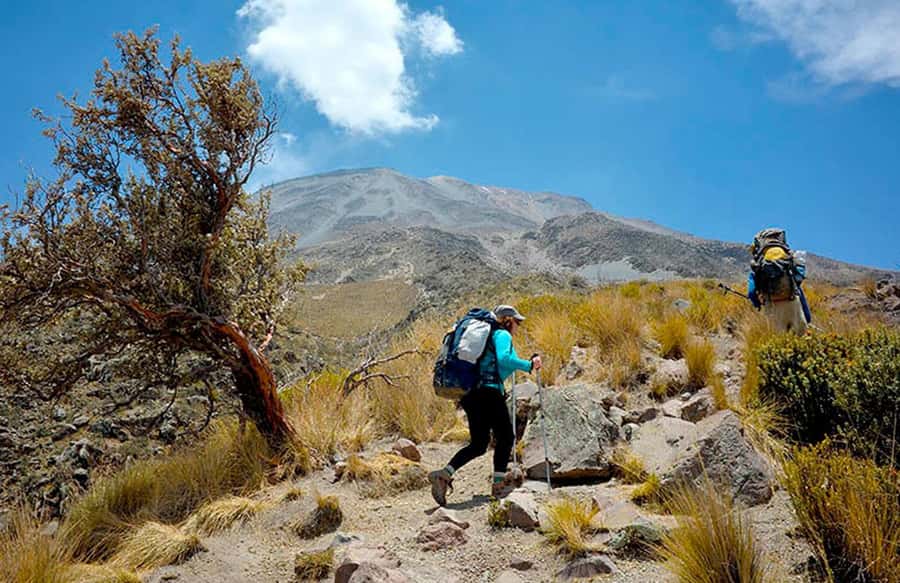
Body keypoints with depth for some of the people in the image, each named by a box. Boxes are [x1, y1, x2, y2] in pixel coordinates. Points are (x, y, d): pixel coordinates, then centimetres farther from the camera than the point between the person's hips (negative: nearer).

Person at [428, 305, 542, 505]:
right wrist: (529, 365, -13)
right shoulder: (502, 335, 0)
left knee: (478, 445, 11)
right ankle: (499, 485, 4)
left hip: (471, 394, 9)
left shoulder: (487, 335, 26)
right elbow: (504, 358, -19)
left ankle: (444, 474, -4)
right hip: (489, 392, -9)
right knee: (505, 437, 5)